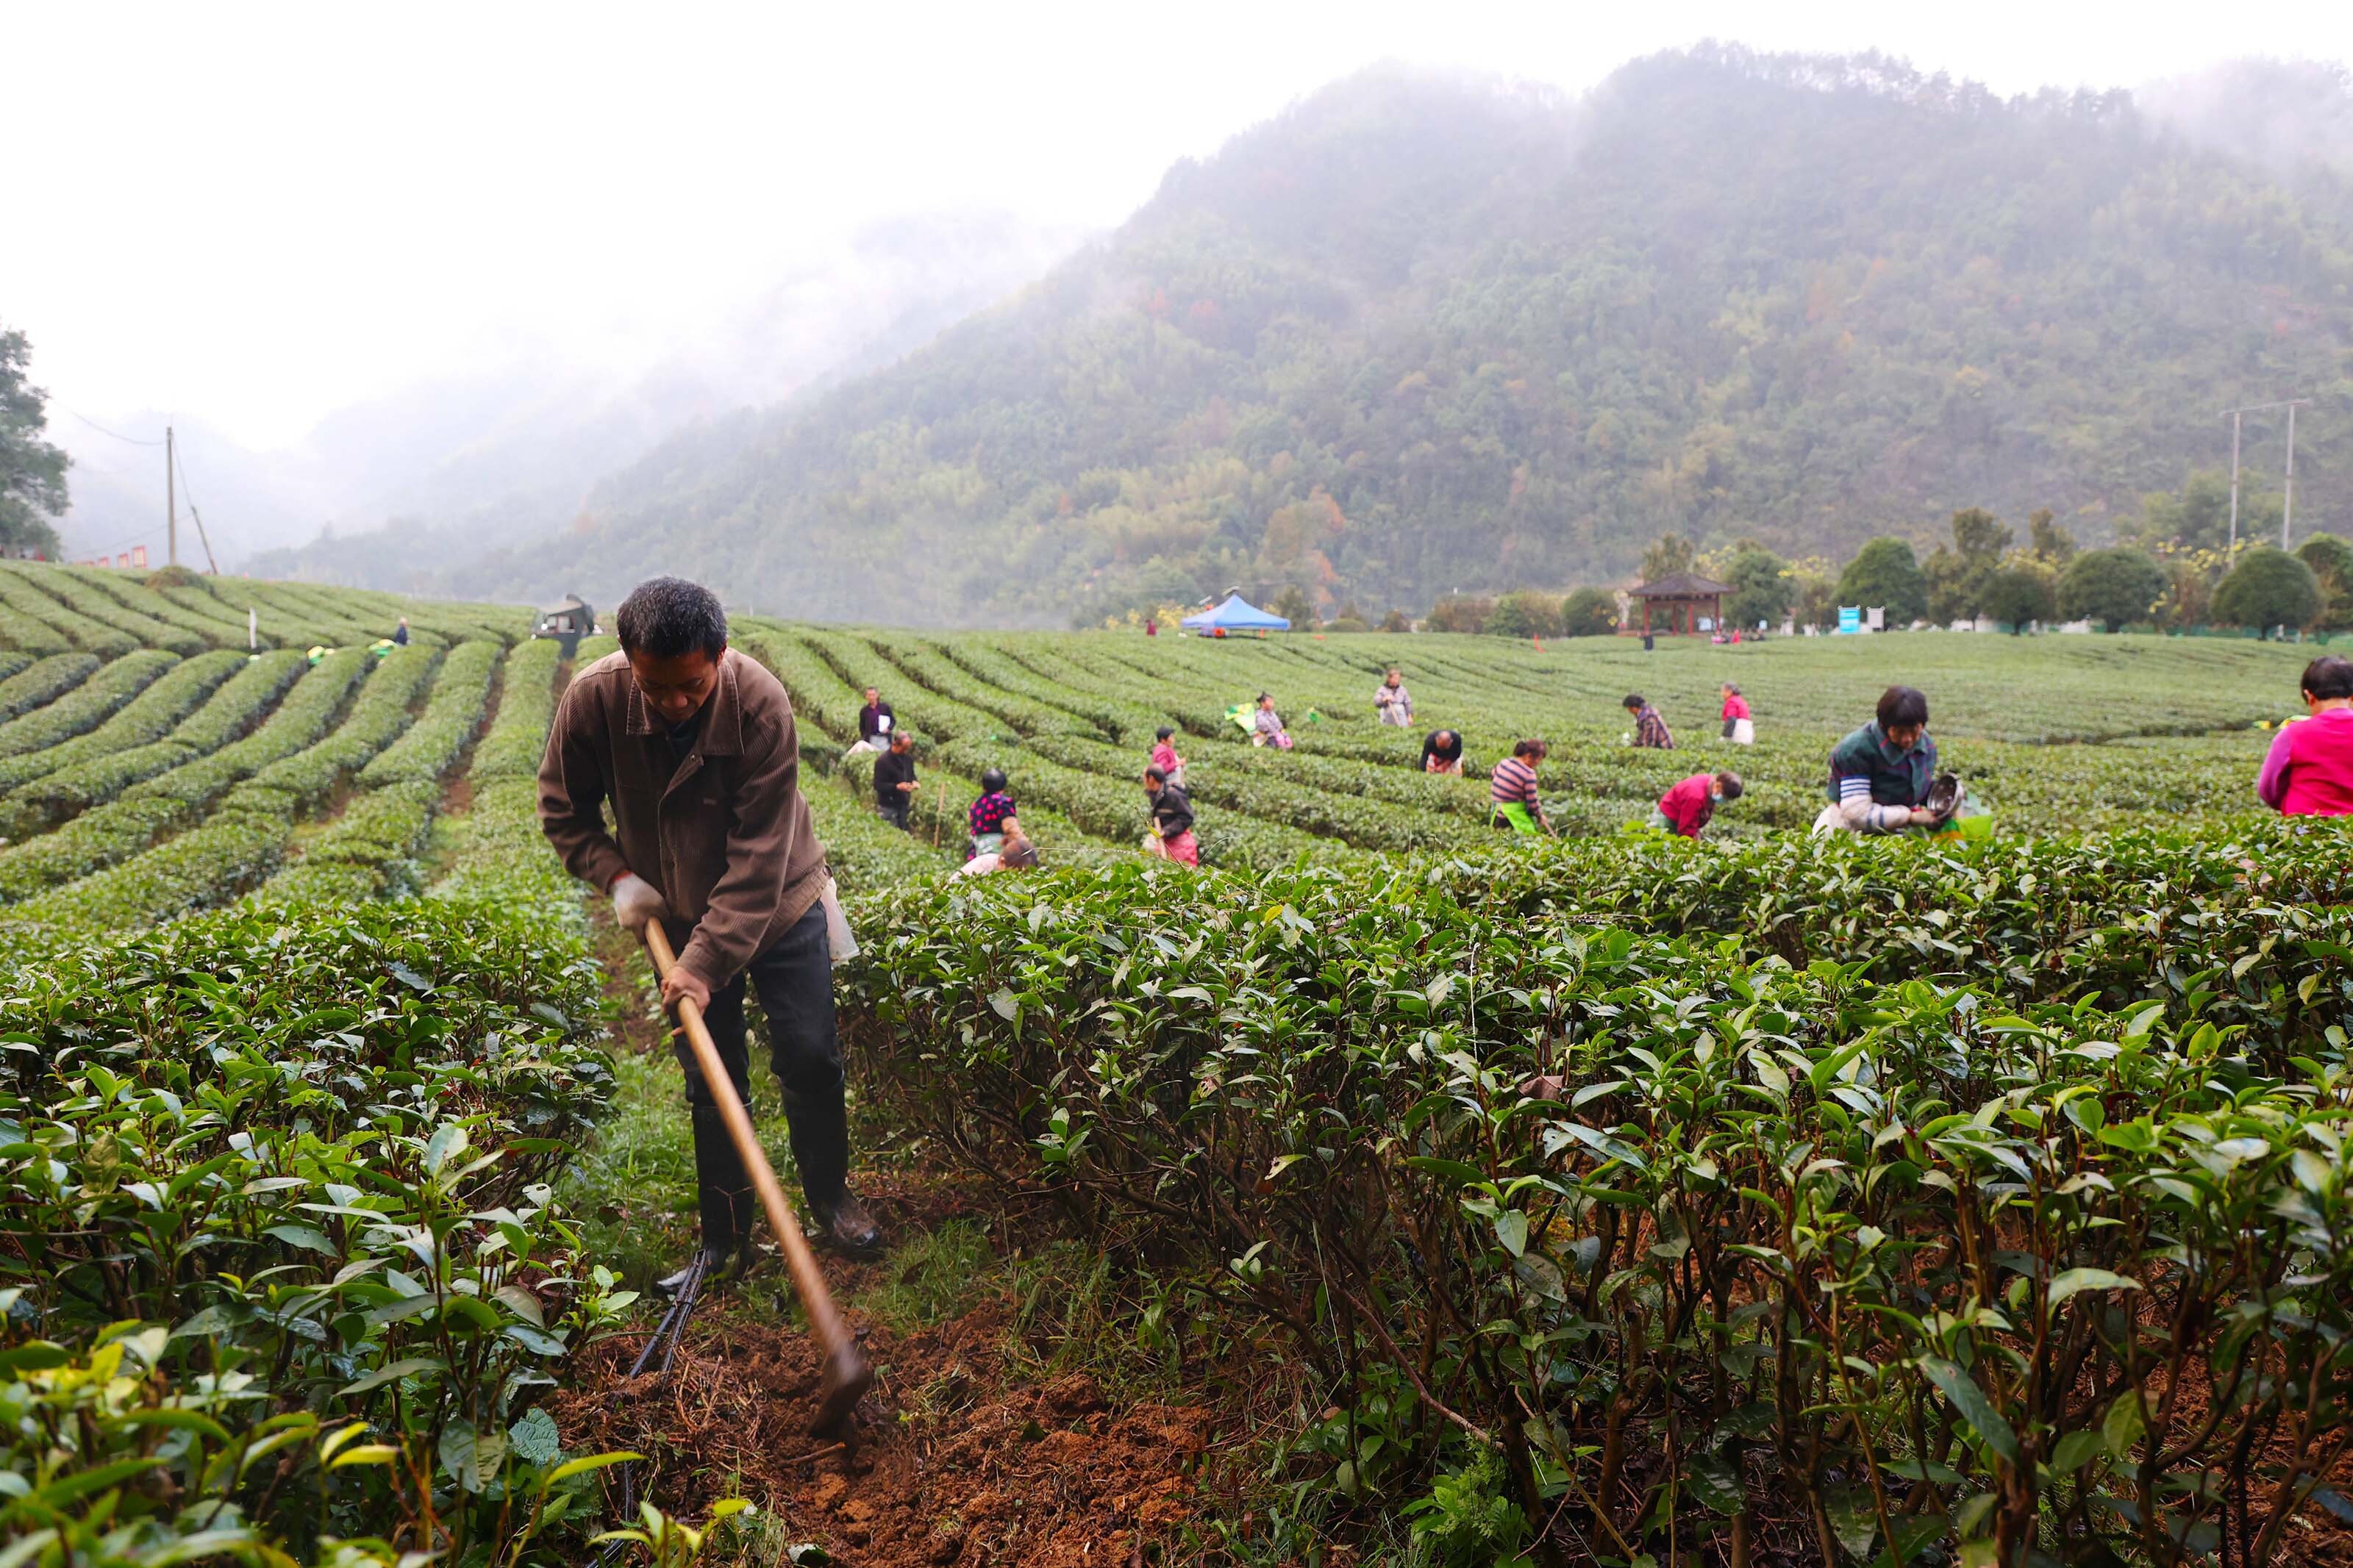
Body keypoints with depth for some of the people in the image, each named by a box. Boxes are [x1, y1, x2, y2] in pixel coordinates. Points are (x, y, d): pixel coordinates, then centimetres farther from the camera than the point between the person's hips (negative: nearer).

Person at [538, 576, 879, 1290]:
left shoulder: (761, 706, -29)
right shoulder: (594, 697, -21)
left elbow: (760, 858, -28)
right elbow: (563, 808, -2)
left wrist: (708, 960, -31)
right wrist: (615, 875, -16)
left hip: (780, 904, -2)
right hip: (679, 916, 2)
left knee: (810, 1056, 2)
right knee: (711, 1078, 8)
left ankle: (830, 1198, 26)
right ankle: (724, 1237, 23)